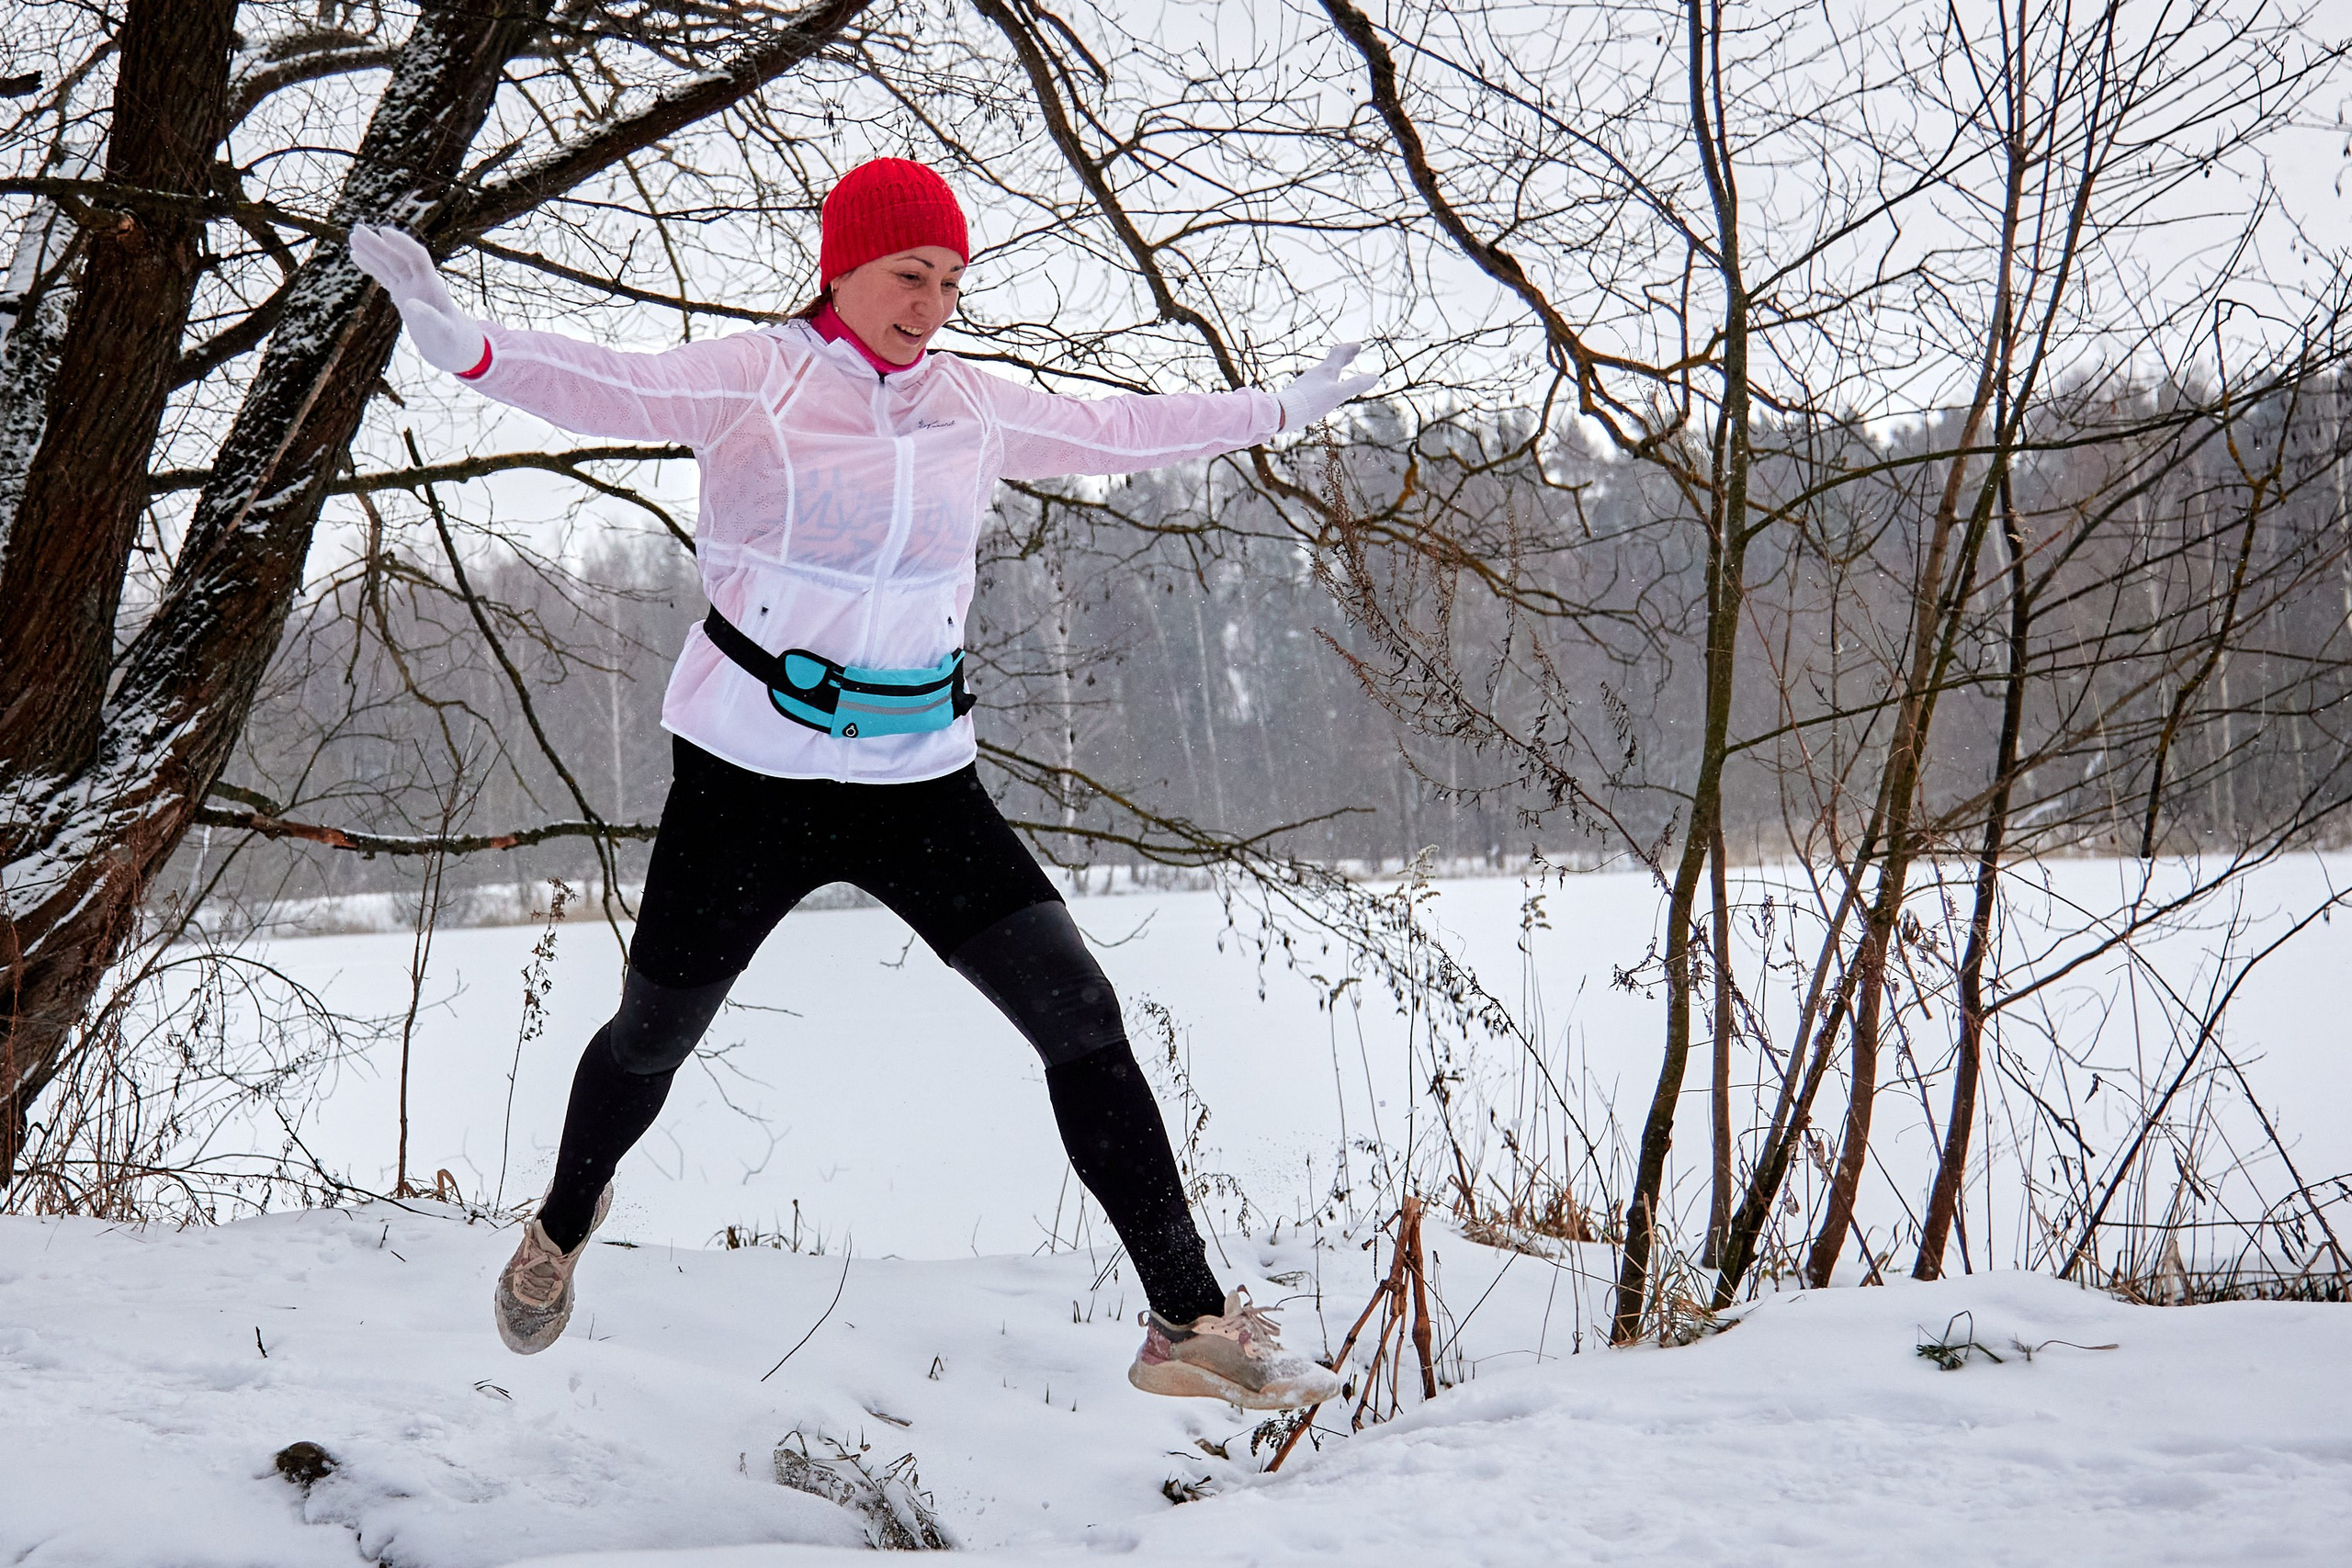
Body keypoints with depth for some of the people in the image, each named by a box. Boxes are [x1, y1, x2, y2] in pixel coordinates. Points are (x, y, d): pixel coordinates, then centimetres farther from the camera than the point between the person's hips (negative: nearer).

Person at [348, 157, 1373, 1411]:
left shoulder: (972, 407, 8)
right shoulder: (752, 380, -5)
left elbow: (1114, 431, 23)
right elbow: (615, 389, -21)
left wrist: (1281, 409, 32)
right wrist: (468, 348, -40)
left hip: (918, 777, 3)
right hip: (750, 769, -3)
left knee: (1081, 1015, -9)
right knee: (654, 1034, 13)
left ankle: (1187, 1320, -4)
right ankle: (564, 1223, 46)